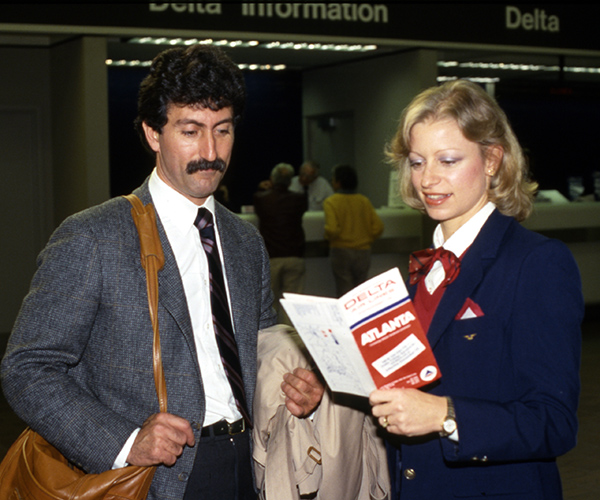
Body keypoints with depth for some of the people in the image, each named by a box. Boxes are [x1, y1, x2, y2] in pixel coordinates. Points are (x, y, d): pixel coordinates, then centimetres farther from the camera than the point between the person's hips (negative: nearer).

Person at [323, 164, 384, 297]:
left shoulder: (331, 202, -9)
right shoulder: (364, 201, 3)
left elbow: (332, 229, -20)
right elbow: (378, 227, -2)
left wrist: (328, 236, 1)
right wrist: (367, 240, 12)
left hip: (341, 251, -4)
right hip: (363, 251, 4)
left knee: (344, 291, 1)